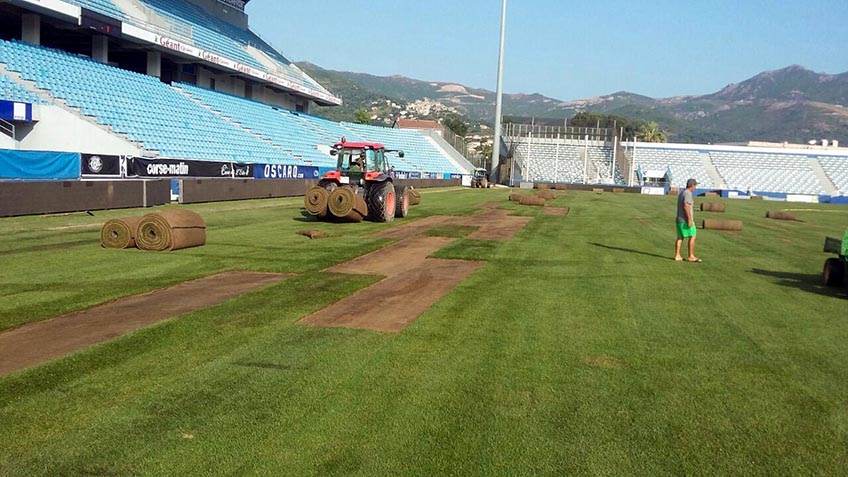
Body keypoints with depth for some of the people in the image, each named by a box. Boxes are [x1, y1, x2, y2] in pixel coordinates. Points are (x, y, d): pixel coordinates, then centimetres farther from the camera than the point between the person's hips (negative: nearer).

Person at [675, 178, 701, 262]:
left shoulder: (681, 193, 15)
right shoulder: (688, 193, -14)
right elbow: (686, 206, -24)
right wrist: (690, 219, -25)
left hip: (679, 219, 9)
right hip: (686, 220, -9)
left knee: (680, 237, 9)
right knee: (692, 236, -2)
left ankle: (677, 255, 7)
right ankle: (691, 256, -1)